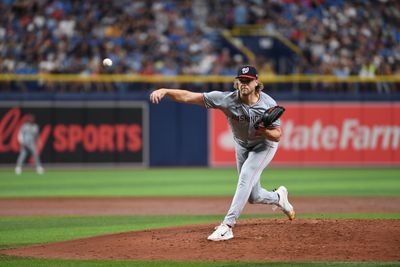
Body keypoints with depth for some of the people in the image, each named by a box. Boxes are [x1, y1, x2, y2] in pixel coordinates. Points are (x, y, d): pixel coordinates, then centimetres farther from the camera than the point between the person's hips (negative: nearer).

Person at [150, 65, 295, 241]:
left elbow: (278, 135, -20)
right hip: (242, 146, 3)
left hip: (265, 145, -3)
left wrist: (264, 131, -43)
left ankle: (227, 226, -26)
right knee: (253, 196, 10)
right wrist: (164, 91, -47)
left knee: (246, 178, -25)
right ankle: (279, 197, 44)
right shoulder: (227, 99, -28)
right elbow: (189, 97, -33)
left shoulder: (268, 104, -28)